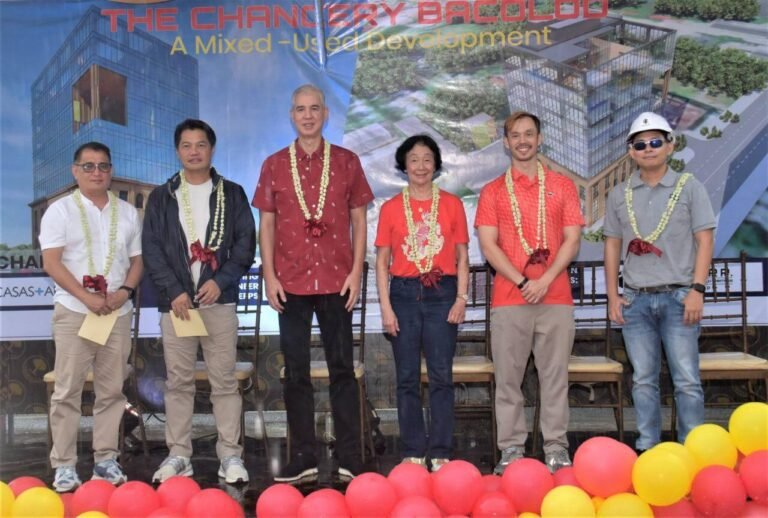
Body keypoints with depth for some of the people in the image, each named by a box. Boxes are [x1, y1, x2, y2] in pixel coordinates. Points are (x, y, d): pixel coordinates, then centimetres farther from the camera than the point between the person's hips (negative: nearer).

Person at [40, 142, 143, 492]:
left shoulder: (127, 213, 11)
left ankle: (106, 459, 14)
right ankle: (64, 464, 6)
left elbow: (137, 260, 12)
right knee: (67, 390, -2)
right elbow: (51, 263, -7)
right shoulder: (60, 211, 1)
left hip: (118, 313, 3)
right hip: (73, 312, -3)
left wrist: (125, 291, -8)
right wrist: (87, 297, -16)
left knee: (111, 390, 6)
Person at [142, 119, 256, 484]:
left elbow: (246, 243, 2)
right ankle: (178, 454, 13)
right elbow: (152, 249, 3)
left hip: (220, 301, -1)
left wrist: (221, 281, -11)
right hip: (175, 302, 1)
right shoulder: (161, 197, 9)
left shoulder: (232, 194, 8)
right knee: (178, 382, 5)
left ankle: (230, 454, 7)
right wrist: (174, 291, -9)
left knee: (224, 381, 1)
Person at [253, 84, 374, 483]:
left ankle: (349, 459, 12)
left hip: (337, 281, -1)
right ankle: (303, 459, 14)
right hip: (291, 283, 1)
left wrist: (355, 273, -3)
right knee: (296, 372, 5)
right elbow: (266, 225, 7)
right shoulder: (274, 165, 7)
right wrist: (269, 276, -2)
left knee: (342, 369, 4)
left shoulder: (346, 162, 5)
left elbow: (359, 220, 5)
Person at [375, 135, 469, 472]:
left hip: (442, 294, 0)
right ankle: (412, 452, 14)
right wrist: (385, 306, -3)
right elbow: (382, 261, 5)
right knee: (407, 377, 4)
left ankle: (440, 452, 10)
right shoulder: (391, 208, 6)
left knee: (441, 376, 0)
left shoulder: (451, 204, 7)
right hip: (404, 294, 1)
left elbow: (462, 256, 7)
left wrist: (461, 297, -3)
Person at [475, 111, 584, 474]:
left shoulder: (562, 186, 12)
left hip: (556, 298, 0)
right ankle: (511, 449, 8)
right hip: (508, 299, 0)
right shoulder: (492, 192, 10)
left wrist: (545, 280, -10)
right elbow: (488, 245, 0)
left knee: (555, 375, 3)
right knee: (508, 377, 1)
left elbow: (572, 241, 4)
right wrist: (522, 282, -10)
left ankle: (556, 448, 10)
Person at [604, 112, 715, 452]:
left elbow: (704, 240, -1)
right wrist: (612, 295, 5)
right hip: (635, 299, 3)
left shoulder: (689, 187, 3)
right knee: (643, 381, 8)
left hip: (677, 296, -2)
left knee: (687, 381, -2)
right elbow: (612, 245, 12)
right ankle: (646, 449, 16)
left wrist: (696, 289, -10)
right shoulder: (620, 195, 10)